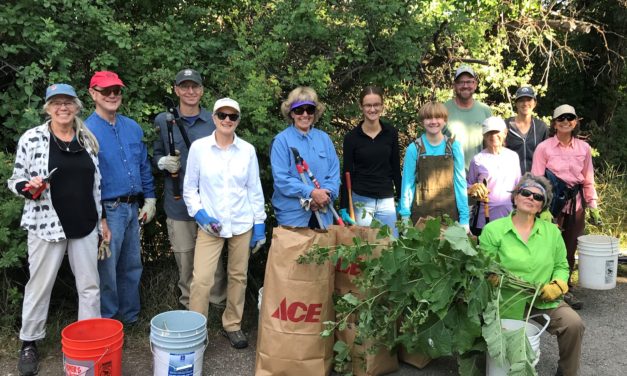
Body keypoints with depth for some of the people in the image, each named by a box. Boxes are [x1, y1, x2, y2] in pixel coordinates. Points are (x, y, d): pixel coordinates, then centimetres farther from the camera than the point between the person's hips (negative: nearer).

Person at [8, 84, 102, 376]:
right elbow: (16, 181, -1)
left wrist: (100, 218, 11)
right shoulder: (32, 138, -5)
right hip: (47, 224, -3)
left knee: (90, 285, 9)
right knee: (39, 285, 8)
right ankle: (29, 343, 27)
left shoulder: (88, 139, 6)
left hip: (84, 225, 4)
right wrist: (29, 186, -23)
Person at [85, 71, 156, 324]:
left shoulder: (133, 127, 8)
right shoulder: (87, 132, -9)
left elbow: (144, 166, 15)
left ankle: (130, 317, 31)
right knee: (107, 270, 5)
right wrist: (98, 217, -13)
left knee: (132, 267, 15)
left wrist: (149, 200, 10)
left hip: (133, 208, 6)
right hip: (108, 210, -6)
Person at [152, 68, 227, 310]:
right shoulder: (163, 121, 4)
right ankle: (189, 304, 25)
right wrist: (164, 162, -11)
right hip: (178, 202, 0)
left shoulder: (214, 121, 5)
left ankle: (219, 301, 24)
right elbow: (155, 156, 12)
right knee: (184, 258, 8)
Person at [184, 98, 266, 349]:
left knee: (238, 277, 11)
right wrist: (200, 213, -11)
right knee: (202, 279, -9)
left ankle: (232, 325, 28)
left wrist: (259, 225, 4)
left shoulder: (247, 150, 1)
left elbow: (254, 190, 5)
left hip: (242, 223, 2)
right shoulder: (199, 147, -3)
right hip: (210, 224, -2)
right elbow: (190, 187, 3)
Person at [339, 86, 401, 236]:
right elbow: (347, 174, -3)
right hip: (360, 200, -2)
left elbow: (395, 167, 7)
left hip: (387, 200, 2)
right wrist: (344, 207, -6)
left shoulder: (391, 132, 1)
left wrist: (401, 199, 7)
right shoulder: (351, 137, -6)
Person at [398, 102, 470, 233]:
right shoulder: (414, 148, -3)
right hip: (420, 213, -1)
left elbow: (460, 182, 1)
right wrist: (405, 217, -4)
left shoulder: (454, 146, 0)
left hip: (449, 212, 1)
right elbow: (407, 183, -1)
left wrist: (464, 217, -2)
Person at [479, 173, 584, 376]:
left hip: (543, 301, 3)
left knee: (574, 324, -21)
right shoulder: (493, 230, -4)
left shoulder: (552, 231, 8)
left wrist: (558, 285, -7)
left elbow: (561, 266, 13)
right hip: (506, 303, -3)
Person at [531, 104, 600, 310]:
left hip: (576, 206, 4)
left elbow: (588, 181, 13)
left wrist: (593, 206, 8)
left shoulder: (584, 148, 7)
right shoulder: (544, 147, -5)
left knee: (570, 250, 12)